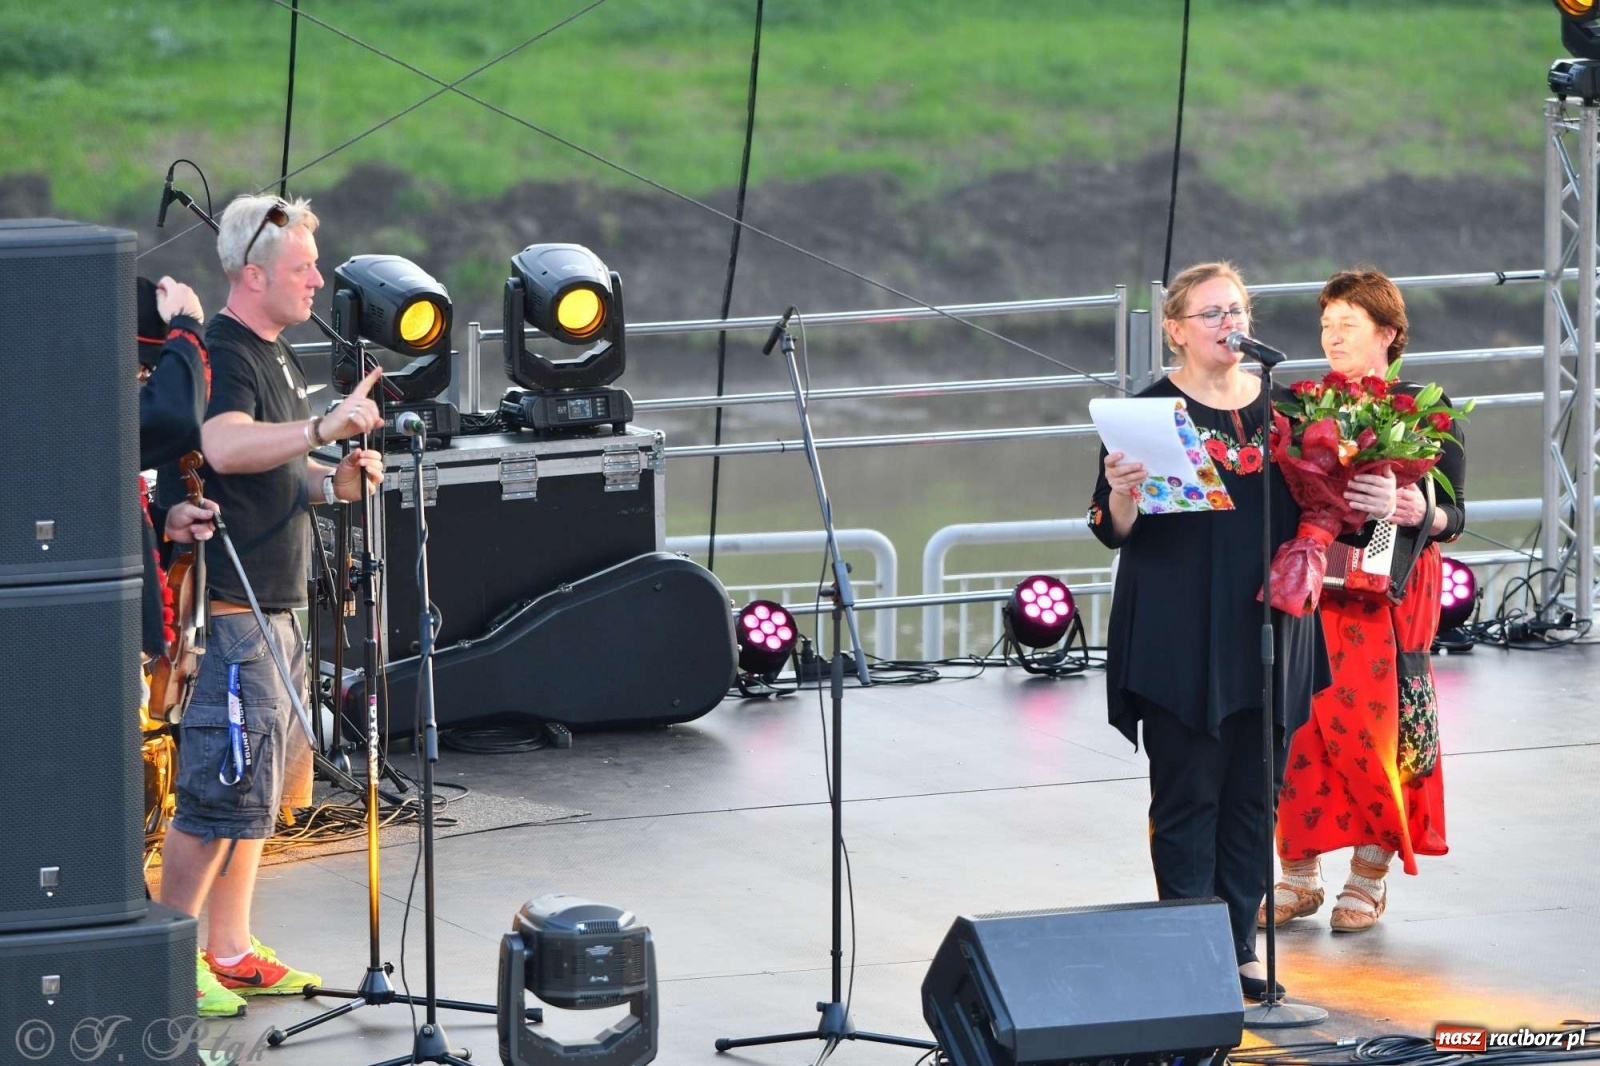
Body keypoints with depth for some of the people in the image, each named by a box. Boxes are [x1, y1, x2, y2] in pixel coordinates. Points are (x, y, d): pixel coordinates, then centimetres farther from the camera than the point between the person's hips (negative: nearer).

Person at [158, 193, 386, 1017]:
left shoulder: (272, 355, 17)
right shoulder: (222, 355, -15)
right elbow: (224, 448, -35)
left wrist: (331, 482, 9)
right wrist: (328, 426, -41)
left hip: (275, 606, 10)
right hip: (230, 610, -10)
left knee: (257, 789, 14)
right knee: (225, 788, -9)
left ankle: (231, 954, 20)